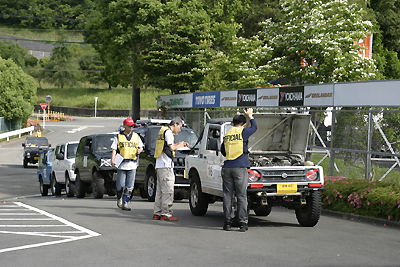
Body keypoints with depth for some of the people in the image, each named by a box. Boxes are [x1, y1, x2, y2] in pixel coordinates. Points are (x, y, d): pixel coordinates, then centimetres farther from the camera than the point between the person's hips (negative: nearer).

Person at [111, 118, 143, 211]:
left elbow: (141, 147, 20)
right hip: (121, 165, -2)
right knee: (120, 186, -2)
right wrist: (112, 160, -11)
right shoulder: (119, 137, 7)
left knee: (129, 187, -4)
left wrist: (140, 150, -4)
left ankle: (125, 204, -1)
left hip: (132, 165, 2)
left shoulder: (136, 136, 13)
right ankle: (119, 200, 23)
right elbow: (114, 150, 4)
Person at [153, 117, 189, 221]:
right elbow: (171, 148, -14)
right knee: (167, 191, -9)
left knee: (160, 191, 11)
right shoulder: (168, 132, -7)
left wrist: (179, 144, 20)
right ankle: (166, 214, -10)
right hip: (165, 165, -10)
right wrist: (179, 145, 3)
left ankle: (157, 213, 12)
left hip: (159, 165, 10)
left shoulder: (163, 131, 22)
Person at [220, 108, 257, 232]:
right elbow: (254, 127, 16)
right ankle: (242, 223, -3)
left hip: (227, 168, 4)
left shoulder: (226, 135, 12)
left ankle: (227, 222, 6)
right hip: (240, 167, -4)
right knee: (241, 196, -1)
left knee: (227, 195, 7)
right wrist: (250, 115, 30)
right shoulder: (243, 132, -2)